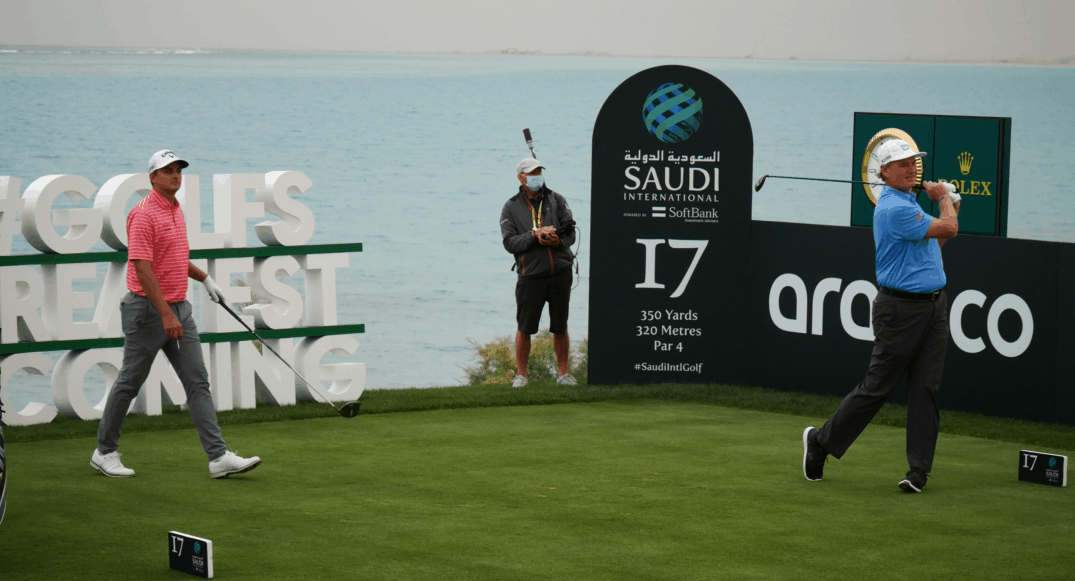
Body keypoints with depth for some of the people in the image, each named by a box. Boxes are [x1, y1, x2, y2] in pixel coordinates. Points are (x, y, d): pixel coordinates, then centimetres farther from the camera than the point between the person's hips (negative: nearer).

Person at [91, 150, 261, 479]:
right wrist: (165, 315, -26)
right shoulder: (144, 215, -15)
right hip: (148, 309, -8)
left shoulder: (176, 210, 14)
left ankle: (219, 457, -6)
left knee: (198, 382, -1)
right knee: (129, 383, 2)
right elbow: (142, 268, -22)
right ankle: (105, 452, 17)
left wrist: (205, 279, 25)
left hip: (178, 308, 8)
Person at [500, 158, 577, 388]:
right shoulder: (511, 208, 3)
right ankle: (520, 375, 7)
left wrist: (558, 241, -16)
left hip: (560, 273, 2)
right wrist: (536, 235, -18)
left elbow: (570, 234, 5)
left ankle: (563, 374, 17)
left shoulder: (556, 200, 9)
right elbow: (510, 243, -6)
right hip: (531, 275, -2)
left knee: (560, 327, 7)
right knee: (524, 328, -4)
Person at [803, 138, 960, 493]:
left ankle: (919, 470, 1)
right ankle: (820, 441, 14)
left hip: (934, 305, 8)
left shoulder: (909, 202, 16)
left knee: (926, 390, 1)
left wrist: (948, 206, 12)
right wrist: (944, 200, 2)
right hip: (902, 308, -8)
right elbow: (948, 228, -18)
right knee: (877, 387, -3)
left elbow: (933, 243, 25)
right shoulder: (893, 208, -16)